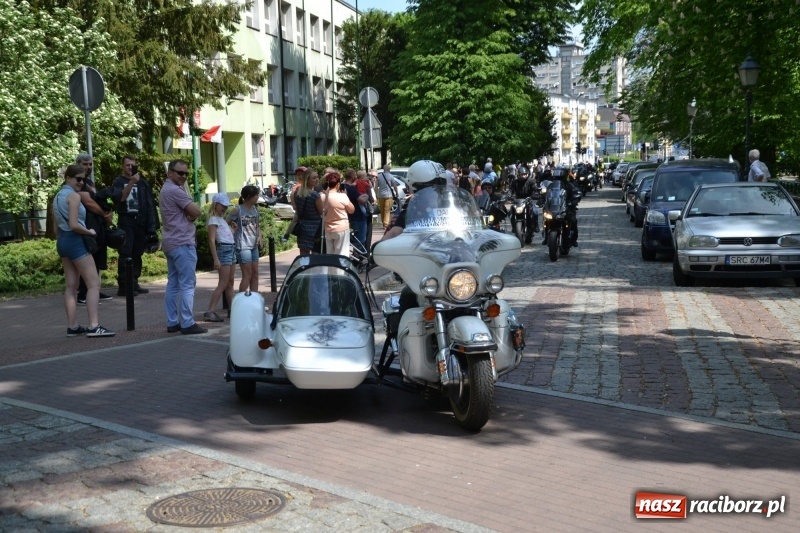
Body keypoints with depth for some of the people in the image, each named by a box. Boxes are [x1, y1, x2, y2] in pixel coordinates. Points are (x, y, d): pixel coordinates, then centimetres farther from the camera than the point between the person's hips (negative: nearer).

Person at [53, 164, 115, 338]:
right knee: (94, 283, -8)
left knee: (71, 286, 11)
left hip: (62, 241, 10)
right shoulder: (74, 196, -13)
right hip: (75, 241, -9)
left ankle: (72, 326, 11)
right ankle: (93, 326, -14)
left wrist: (62, 242, 21)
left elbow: (56, 227, 17)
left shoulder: (57, 197, 15)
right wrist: (90, 232, -7)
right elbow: (74, 225, -21)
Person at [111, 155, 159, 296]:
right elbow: (120, 197, -13)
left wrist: (152, 224, 6)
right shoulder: (118, 181, 5)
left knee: (137, 254, 4)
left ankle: (134, 283, 9)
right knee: (125, 254, -9)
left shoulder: (142, 182, 14)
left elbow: (149, 203, 13)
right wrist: (131, 182, -22)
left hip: (140, 222, 4)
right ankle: (123, 286, -10)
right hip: (126, 222, -4)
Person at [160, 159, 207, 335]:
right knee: (187, 284, -9)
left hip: (171, 243, 10)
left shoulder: (165, 190, 19)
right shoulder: (175, 190, -14)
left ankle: (172, 322, 11)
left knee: (173, 284, 10)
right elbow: (197, 211, -17)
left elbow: (189, 212, 15)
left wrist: (189, 215, -5)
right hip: (182, 242, -10)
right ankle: (187, 324, -10)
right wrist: (190, 214, 2)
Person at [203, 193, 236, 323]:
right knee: (223, 284, -11)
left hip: (230, 250, 9)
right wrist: (216, 258, -22)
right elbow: (211, 240, -16)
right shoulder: (214, 219, -8)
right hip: (223, 250, -9)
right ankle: (210, 312, -14)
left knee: (230, 283, 12)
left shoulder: (222, 219, 19)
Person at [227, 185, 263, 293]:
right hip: (243, 246, -7)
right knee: (247, 275, -8)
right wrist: (234, 234, -12)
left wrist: (259, 236, 3)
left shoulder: (255, 209, 9)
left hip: (254, 245, 7)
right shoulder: (238, 210, -11)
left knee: (255, 274, 10)